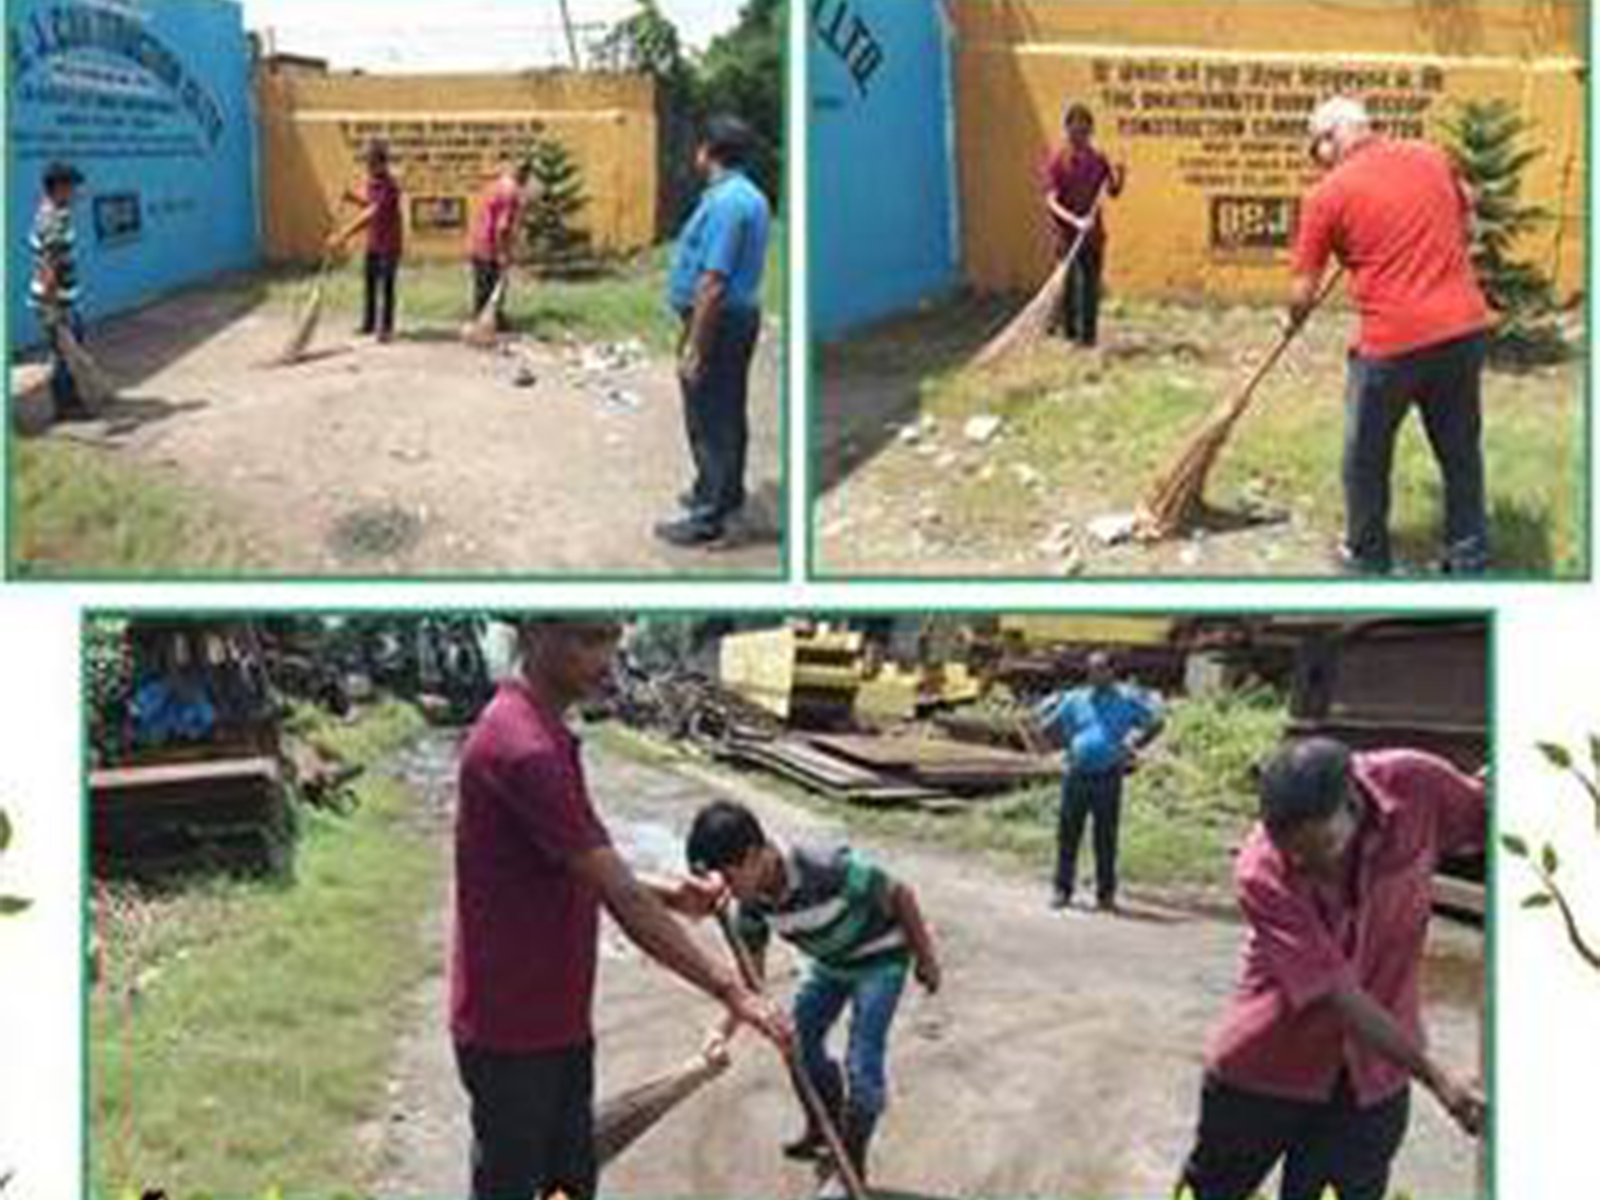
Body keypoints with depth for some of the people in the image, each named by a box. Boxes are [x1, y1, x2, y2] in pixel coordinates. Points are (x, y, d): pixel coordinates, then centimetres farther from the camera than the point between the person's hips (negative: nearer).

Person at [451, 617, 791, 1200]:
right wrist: (727, 988, -24)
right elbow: (620, 897, -26)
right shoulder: (521, 747, -25)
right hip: (510, 1032, -10)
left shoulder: (547, 735, 8)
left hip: (560, 1020, 10)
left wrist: (667, 894, 1)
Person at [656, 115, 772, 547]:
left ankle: (707, 516, 3)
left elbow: (713, 283, -26)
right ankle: (726, 491, 35)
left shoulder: (724, 202, -22)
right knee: (728, 413, 21)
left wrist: (694, 347, -24)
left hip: (718, 321, -10)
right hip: (742, 315, 10)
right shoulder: (751, 196, 10)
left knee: (709, 422, -3)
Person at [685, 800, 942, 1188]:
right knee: (799, 1039, 12)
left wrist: (926, 959, -16)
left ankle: (852, 1166, 8)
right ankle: (825, 1127, 37)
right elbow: (750, 965, -6)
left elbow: (900, 894, -27)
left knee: (863, 1062, -10)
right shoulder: (753, 898, -18)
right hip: (831, 961, 7)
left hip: (880, 957, -7)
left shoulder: (828, 869, -40)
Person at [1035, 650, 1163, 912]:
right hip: (1077, 775, 2)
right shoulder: (1075, 699, 11)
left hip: (1108, 778, -2)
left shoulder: (1126, 699, 4)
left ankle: (1106, 893, 10)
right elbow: (1048, 727, 19)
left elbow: (1155, 721, 9)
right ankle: (1063, 890, 13)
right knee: (1068, 833, 4)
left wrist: (1132, 747, 3)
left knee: (1106, 838, 1)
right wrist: (1069, 744, 8)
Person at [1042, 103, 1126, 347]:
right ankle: (1068, 331, 14)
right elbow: (1051, 201, -14)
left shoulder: (1098, 160, 4)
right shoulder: (1058, 161, -7)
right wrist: (1075, 220, -28)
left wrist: (1120, 177, -13)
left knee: (1091, 285, 6)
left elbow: (1113, 191, 10)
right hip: (1068, 233, -3)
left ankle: (1088, 334, 14)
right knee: (1069, 283, -1)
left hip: (1094, 233, 3)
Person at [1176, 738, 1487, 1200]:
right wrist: (1435, 1075, -32)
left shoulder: (1415, 787, -22)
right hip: (1264, 1068, -1)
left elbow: (1490, 821, -2)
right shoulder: (1261, 874, -28)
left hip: (1373, 1071, 2)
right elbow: (1339, 994, -28)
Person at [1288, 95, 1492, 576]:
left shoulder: (1328, 194, -4)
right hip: (1466, 327, 5)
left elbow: (1303, 292, 1)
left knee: (1367, 456, 15)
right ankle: (1470, 563, 24)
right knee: (1461, 451, 16)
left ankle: (1369, 559, 27)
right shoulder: (1434, 158, 9)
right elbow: (1465, 229, 21)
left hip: (1393, 342, -5)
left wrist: (1294, 319, 21)